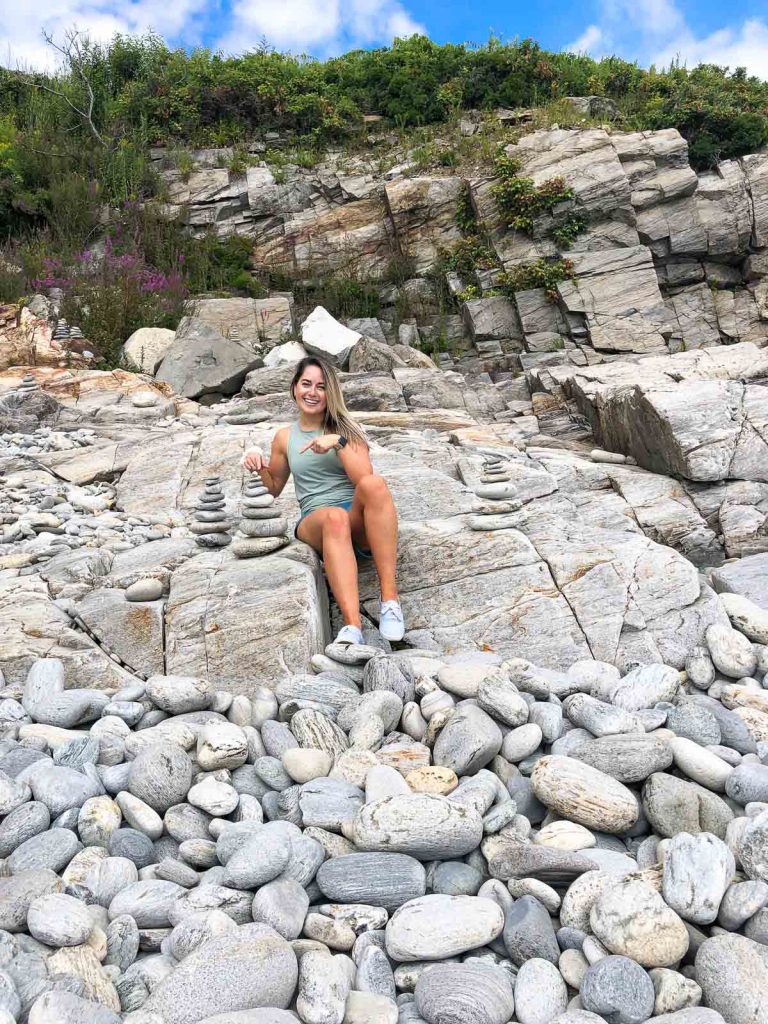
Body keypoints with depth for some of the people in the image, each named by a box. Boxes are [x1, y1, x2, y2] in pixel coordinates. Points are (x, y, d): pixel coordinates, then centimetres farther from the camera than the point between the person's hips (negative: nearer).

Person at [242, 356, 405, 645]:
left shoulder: (345, 429, 10)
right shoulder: (284, 437, 16)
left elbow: (363, 479, -4)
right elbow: (275, 487, 26)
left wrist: (338, 443, -15)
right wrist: (260, 466, 6)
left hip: (360, 523, 0)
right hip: (315, 523, 0)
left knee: (374, 483, -35)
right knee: (334, 516, -38)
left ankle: (390, 597, -38)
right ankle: (351, 625, -55)